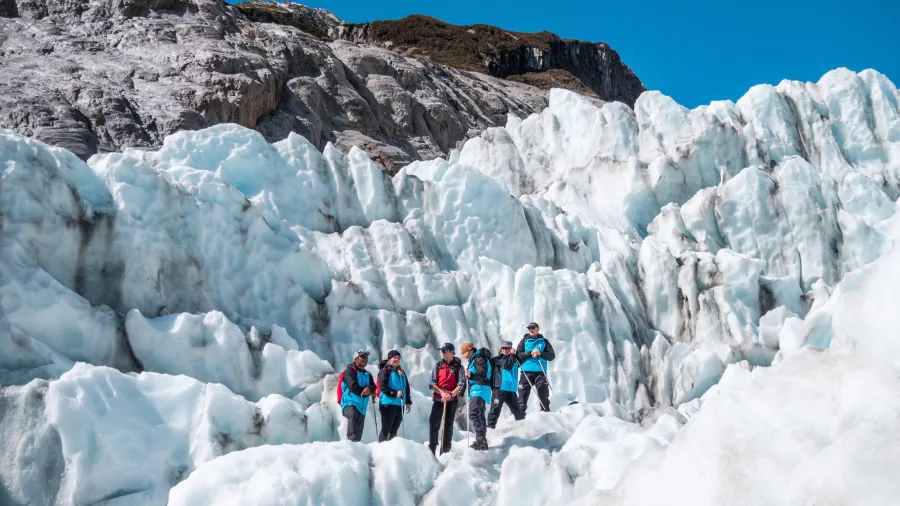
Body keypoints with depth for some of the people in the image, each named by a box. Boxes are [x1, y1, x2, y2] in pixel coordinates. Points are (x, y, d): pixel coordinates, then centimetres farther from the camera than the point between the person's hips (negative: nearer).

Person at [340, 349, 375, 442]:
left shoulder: (368, 374, 19)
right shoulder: (350, 371, -1)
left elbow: (373, 387, 4)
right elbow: (353, 387, -15)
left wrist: (369, 388, -19)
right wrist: (364, 391, -4)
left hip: (362, 406, 7)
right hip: (350, 402, -7)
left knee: (359, 431, 5)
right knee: (353, 415, -36)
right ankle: (353, 440, -47)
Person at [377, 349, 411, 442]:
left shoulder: (401, 372, 18)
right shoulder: (385, 370, -5)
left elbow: (406, 387, 20)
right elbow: (383, 386, -14)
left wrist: (408, 401, 14)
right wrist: (395, 394, -21)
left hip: (399, 404, 7)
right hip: (388, 403, -7)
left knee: (394, 429, 11)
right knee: (386, 429, -6)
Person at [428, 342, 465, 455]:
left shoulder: (458, 367, 2)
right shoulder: (438, 365, 8)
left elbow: (461, 384, -6)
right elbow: (431, 384, 4)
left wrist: (451, 394, -21)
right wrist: (441, 392, -12)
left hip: (452, 399, -2)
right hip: (438, 398, 2)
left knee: (448, 425, 3)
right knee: (433, 423, -2)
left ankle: (445, 450, 8)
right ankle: (432, 448, 7)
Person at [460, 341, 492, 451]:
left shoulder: (479, 359, -12)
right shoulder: (474, 360, 20)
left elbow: (483, 375, -26)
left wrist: (471, 375, -39)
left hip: (479, 389, -11)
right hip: (476, 390, 11)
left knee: (473, 414, -21)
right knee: (479, 415, 16)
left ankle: (481, 439, -25)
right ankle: (482, 440, 25)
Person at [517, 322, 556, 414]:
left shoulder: (544, 341, 11)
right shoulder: (524, 341, 11)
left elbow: (552, 355, 4)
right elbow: (518, 354, 0)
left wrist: (540, 353, -12)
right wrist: (530, 353, -14)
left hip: (540, 372, 0)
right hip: (526, 372, 0)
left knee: (543, 395, 0)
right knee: (523, 394, -2)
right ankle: (521, 414, 1)